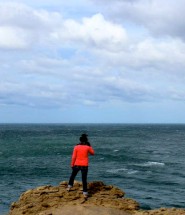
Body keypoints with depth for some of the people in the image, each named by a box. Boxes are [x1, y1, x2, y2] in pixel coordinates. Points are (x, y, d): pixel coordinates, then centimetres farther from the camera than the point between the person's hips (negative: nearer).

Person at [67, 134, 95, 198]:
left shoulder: (76, 147, -4)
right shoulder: (88, 147, -5)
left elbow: (74, 157, -3)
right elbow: (92, 153, 12)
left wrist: (72, 164, 5)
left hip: (77, 164, 1)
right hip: (84, 165, -1)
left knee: (72, 175, 24)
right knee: (84, 179, 2)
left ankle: (69, 186, 26)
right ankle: (85, 192, 1)